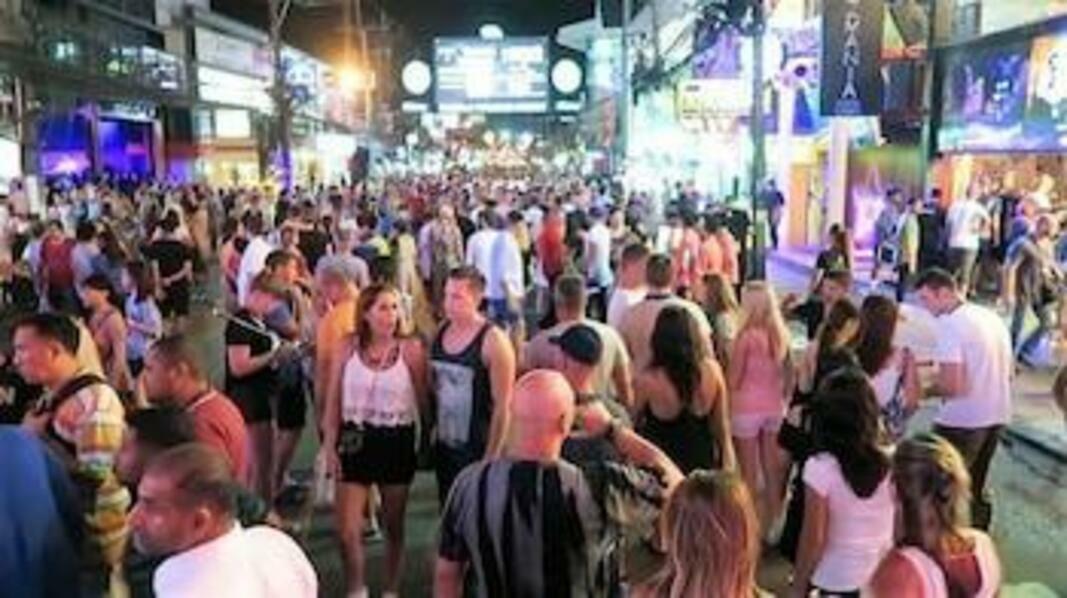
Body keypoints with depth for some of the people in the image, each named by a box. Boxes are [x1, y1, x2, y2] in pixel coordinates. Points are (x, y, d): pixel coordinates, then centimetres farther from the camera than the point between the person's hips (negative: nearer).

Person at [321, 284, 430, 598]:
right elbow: (333, 401, 3)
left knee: (394, 525, 14)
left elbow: (424, 401, -4)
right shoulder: (346, 348, -2)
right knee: (348, 530, 1)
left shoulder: (411, 349, -8)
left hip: (397, 441, -1)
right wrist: (330, 445, 1)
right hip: (356, 440, 1)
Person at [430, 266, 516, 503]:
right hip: (444, 447, 6)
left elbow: (502, 406, -14)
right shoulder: (440, 332, 2)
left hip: (477, 451, -6)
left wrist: (491, 457, -14)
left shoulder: (493, 341, -15)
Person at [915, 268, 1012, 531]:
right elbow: (1008, 373, 17)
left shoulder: (950, 324, -17)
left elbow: (951, 385, -24)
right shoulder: (993, 317, 9)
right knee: (974, 488, 21)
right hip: (997, 414, 8)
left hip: (962, 420, -8)